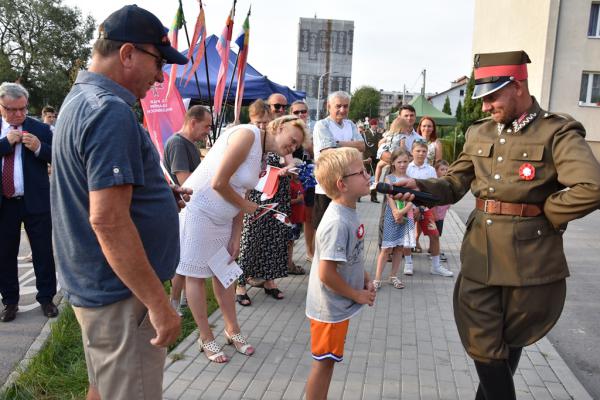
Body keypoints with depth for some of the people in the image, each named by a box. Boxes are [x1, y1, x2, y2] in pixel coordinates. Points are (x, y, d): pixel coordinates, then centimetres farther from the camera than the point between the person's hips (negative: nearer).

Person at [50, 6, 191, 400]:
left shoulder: (79, 101, 12)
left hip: (93, 287, 10)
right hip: (122, 295, -10)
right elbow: (108, 220, -28)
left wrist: (158, 194, 12)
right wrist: (158, 303, -25)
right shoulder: (111, 111, -21)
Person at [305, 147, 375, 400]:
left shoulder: (348, 212, 1)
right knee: (323, 362, 8)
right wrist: (357, 295, -15)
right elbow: (326, 274, -28)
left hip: (339, 305, 9)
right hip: (330, 308, -9)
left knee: (328, 361, 22)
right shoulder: (338, 223, -28)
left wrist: (365, 280, 5)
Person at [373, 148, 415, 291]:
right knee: (386, 248, -3)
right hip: (391, 216, -3)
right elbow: (389, 196, -9)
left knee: (399, 247, 9)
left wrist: (402, 212, -18)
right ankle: (377, 278, 1)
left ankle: (393, 276, 21)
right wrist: (395, 212, -21)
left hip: (406, 217, 3)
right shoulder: (389, 178, 0)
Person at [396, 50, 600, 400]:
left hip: (529, 257, -3)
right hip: (480, 255, 4)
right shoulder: (479, 133, 8)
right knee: (483, 347, 7)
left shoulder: (558, 132, -9)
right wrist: (420, 186, -9)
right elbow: (455, 184, 9)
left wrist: (540, 216, -11)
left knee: (510, 341, 17)